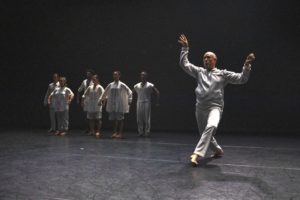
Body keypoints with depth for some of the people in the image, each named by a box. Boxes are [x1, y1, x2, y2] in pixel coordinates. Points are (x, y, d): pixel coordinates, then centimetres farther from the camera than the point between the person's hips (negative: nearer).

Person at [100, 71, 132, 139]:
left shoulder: (122, 85, -4)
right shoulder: (110, 85, 7)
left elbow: (129, 92, -1)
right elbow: (105, 93, 21)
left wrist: (129, 100, -1)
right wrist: (104, 99, 18)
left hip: (120, 104, -4)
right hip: (112, 104, 4)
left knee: (120, 118, 0)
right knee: (114, 118, 7)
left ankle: (120, 133, 7)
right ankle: (115, 132, 17)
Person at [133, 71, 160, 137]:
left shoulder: (150, 85, 3)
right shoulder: (136, 86, 13)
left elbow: (157, 92, 2)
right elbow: (132, 93, 20)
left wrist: (157, 101, -4)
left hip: (147, 103, -3)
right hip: (139, 103, 3)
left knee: (147, 118, -5)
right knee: (139, 118, 1)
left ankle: (147, 132, 2)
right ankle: (140, 132, 9)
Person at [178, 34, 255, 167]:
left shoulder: (223, 74, 7)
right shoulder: (199, 72, 14)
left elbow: (242, 79, 4)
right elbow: (184, 64, 11)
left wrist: (247, 65, -8)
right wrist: (185, 48, 7)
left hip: (215, 107, -4)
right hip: (200, 108, 4)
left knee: (210, 127, -35)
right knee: (204, 134, 16)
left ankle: (197, 154, -40)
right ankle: (218, 150, 45)